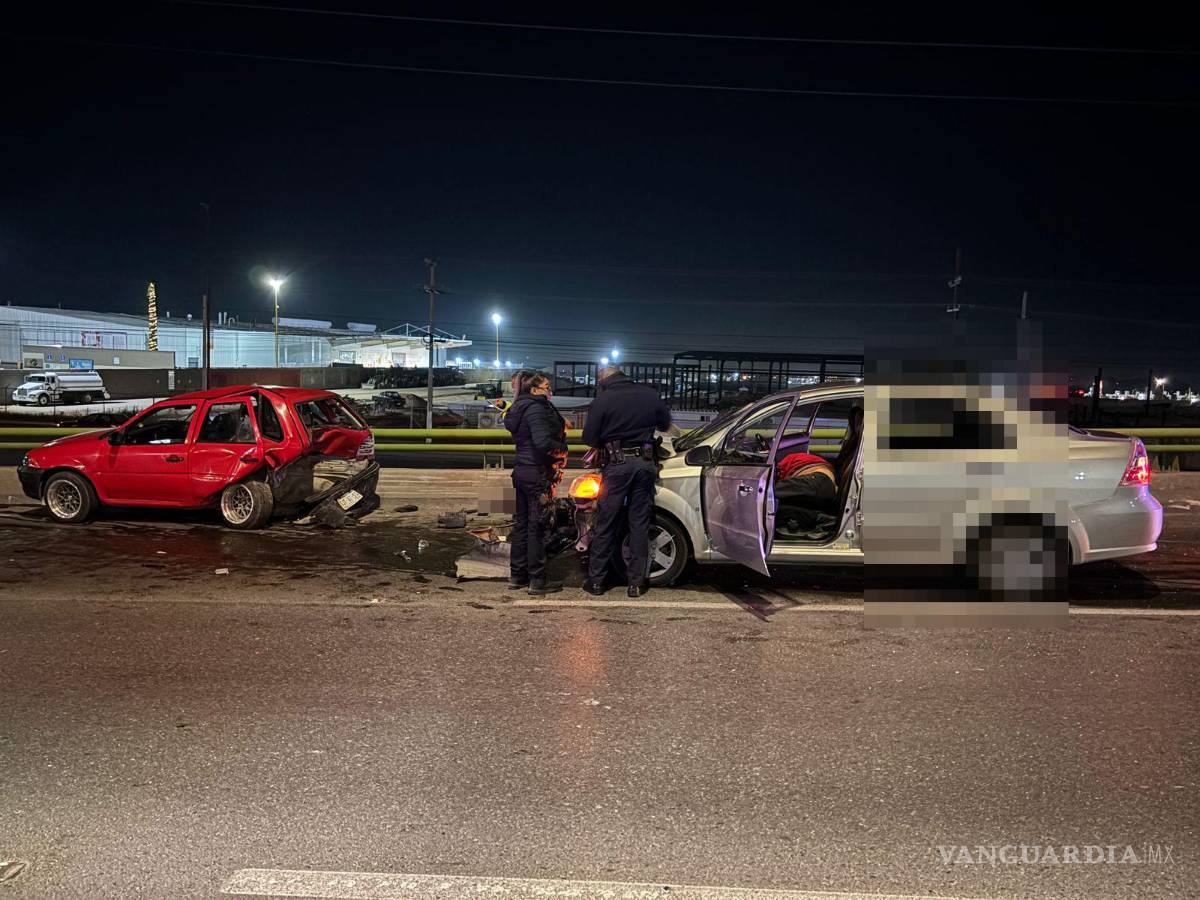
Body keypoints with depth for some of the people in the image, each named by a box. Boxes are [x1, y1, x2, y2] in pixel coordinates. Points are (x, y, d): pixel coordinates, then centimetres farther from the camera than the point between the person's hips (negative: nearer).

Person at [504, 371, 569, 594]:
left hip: (521, 471, 10)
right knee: (537, 527, -4)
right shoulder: (537, 409, -16)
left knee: (522, 524, 14)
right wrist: (562, 449, -10)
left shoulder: (520, 408, 14)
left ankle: (517, 575, 20)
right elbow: (543, 442, -28)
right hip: (537, 473, -10)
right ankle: (537, 580, 2)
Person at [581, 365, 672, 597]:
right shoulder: (649, 394, 6)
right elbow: (665, 423, 19)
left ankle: (596, 581, 10)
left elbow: (589, 438, -4)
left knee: (606, 524, 5)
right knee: (640, 524, 8)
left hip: (617, 464, -3)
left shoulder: (602, 400, -4)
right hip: (645, 463, 3)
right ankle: (636, 582, 11)